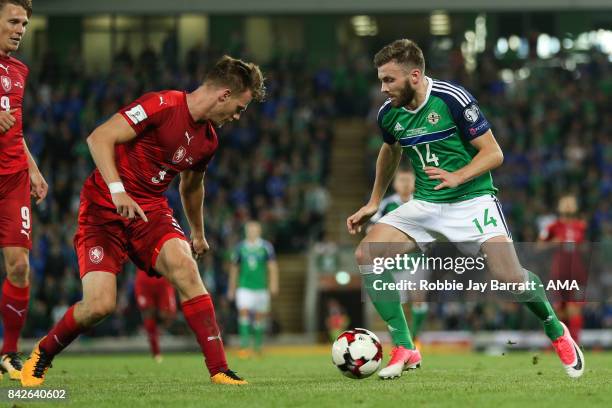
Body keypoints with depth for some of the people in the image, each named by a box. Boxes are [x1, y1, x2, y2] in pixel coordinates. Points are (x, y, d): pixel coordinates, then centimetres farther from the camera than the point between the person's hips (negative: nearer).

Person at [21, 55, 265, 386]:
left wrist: (198, 233, 41)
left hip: (150, 210, 6)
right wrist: (118, 191, -30)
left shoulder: (208, 140, 9)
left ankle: (219, 369, -24)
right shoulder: (163, 106, -16)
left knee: (184, 267, -24)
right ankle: (41, 355, 13)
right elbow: (99, 138, -20)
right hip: (103, 209, -6)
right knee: (100, 305, -17)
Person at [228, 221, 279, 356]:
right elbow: (234, 268, 15)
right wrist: (232, 288, 17)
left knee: (260, 316, 5)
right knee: (243, 311, -17)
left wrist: (273, 284, -14)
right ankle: (244, 345, -20)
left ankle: (258, 345, 21)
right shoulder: (240, 247, 5)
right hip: (244, 287, 0)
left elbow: (272, 266, -2)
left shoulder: (266, 246, 0)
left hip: (261, 287, 0)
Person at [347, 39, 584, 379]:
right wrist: (374, 203, 25)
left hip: (473, 200, -5)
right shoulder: (389, 113, 0)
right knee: (366, 255, -14)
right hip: (425, 205, 5)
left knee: (511, 279, -20)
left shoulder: (453, 99, -16)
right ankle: (404, 349, -6)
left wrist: (457, 177, -29)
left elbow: (493, 153, -13)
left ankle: (556, 331, 12)